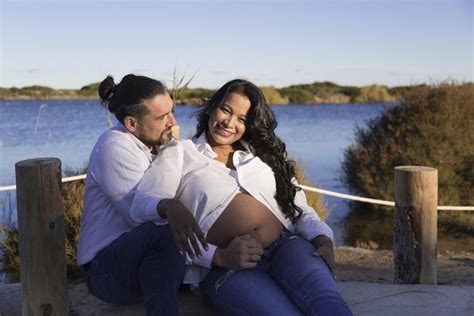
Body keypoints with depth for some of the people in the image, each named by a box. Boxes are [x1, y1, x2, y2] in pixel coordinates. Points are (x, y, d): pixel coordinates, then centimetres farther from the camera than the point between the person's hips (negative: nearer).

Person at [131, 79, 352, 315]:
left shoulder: (262, 155, 25)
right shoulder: (180, 153, 14)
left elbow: (299, 209, 19)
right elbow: (143, 202, -1)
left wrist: (323, 238, -2)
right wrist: (171, 207, -25)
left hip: (285, 246, 3)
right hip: (226, 268, -3)